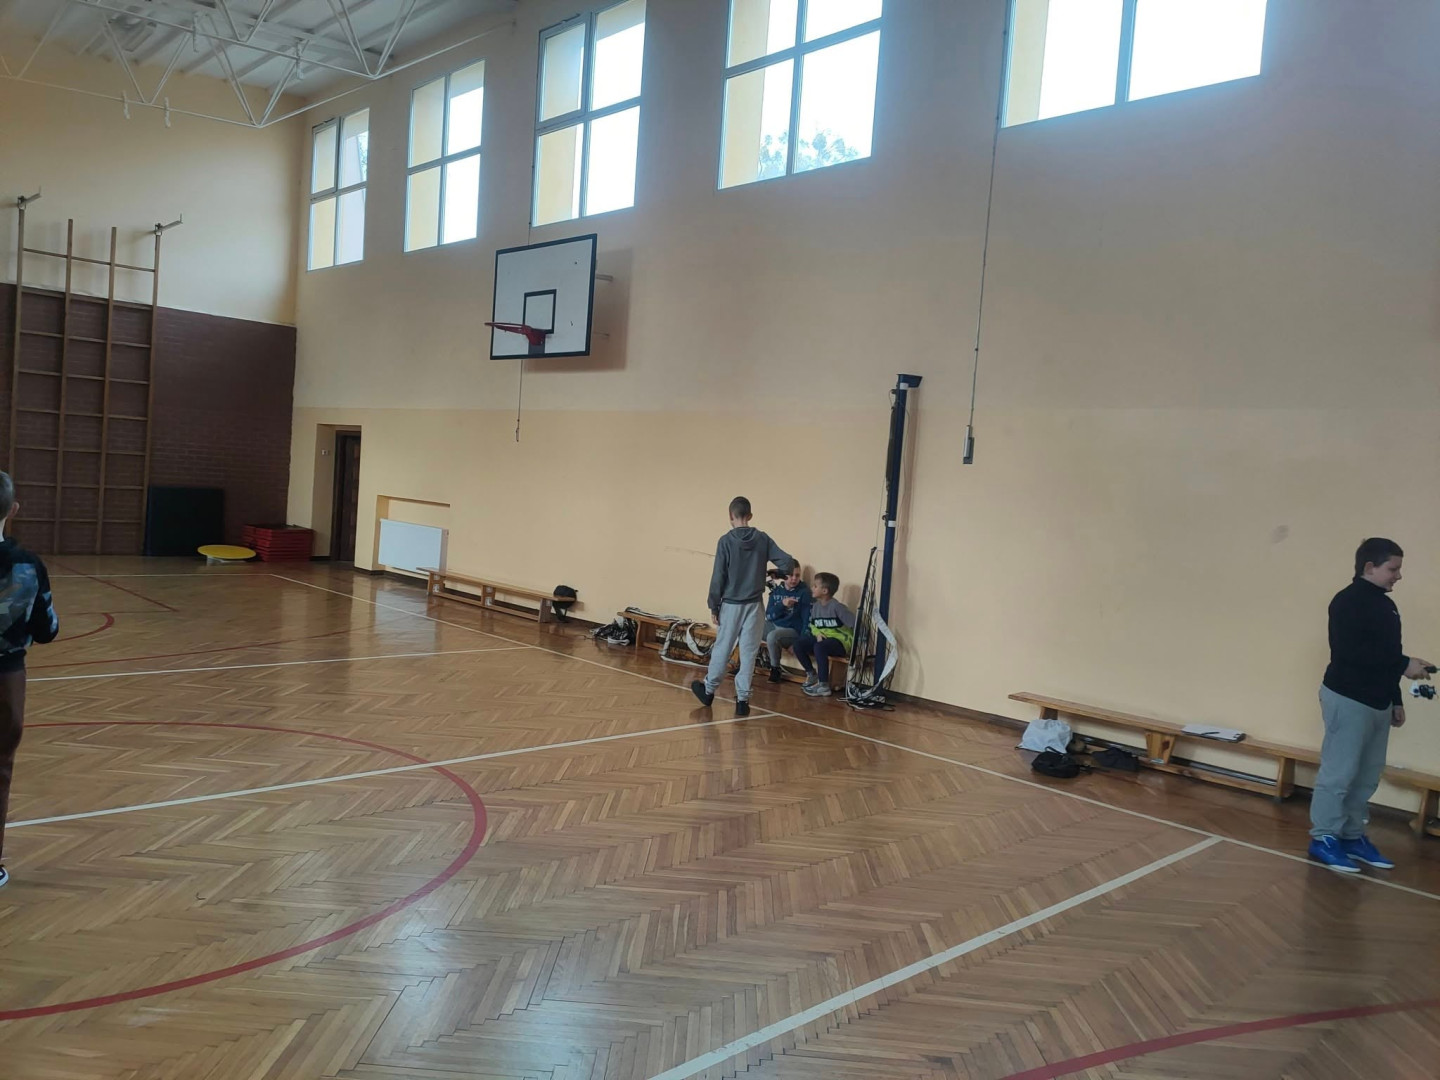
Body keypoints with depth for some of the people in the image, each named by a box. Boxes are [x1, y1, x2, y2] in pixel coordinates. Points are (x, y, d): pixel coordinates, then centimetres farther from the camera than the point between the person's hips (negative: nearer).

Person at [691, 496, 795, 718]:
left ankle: (708, 689, 26)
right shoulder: (763, 539, -2)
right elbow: (788, 562, -5)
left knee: (722, 649, 11)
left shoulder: (726, 541, -9)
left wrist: (713, 606, -1)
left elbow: (718, 577, -9)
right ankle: (742, 698, 6)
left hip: (731, 604, -2)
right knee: (749, 652, 5)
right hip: (754, 605, 2)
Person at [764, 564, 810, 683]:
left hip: (792, 630, -5)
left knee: (772, 636, -35)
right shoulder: (776, 590, 7)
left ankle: (775, 670, -13)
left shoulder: (804, 593, -6)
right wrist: (782, 604, -17)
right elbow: (768, 615, 1)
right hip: (773, 626, 5)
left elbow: (807, 619, -9)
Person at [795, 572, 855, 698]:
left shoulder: (836, 607, -17)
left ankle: (823, 686, -29)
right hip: (823, 638, 7)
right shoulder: (815, 606, 5)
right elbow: (813, 625, 15)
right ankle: (812, 674, 10)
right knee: (798, 645, -10)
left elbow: (856, 624, -19)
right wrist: (817, 634, -7)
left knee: (819, 647, -36)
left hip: (840, 641, -7)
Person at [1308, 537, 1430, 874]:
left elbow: (1382, 655, 18)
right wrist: (1405, 664, -18)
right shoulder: (1348, 601, -13)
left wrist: (1395, 700, 18)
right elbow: (1352, 652, -23)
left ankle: (1353, 836, 22)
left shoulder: (1386, 604, 14)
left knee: (1367, 776, 12)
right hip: (1348, 699, -9)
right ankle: (1324, 838, 4)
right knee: (1339, 773, -4)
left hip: (1377, 702, 9)